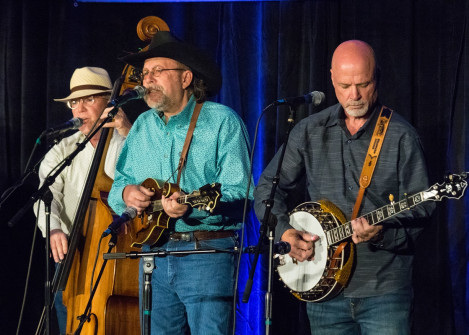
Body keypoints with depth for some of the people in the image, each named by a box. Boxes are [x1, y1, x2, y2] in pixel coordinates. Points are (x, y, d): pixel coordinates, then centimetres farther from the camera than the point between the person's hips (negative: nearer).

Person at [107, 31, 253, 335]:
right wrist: (126, 193, -4)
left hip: (207, 255, -6)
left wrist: (193, 206, -29)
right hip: (154, 252, 6)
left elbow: (239, 193, -12)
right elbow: (120, 181, 20)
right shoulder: (143, 126, 15)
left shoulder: (222, 121, -5)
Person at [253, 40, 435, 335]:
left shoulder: (400, 136, -2)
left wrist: (382, 232, -22)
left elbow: (420, 206, -5)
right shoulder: (310, 132, 7)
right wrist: (285, 232, -3)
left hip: (384, 290, -3)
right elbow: (268, 187, 13)